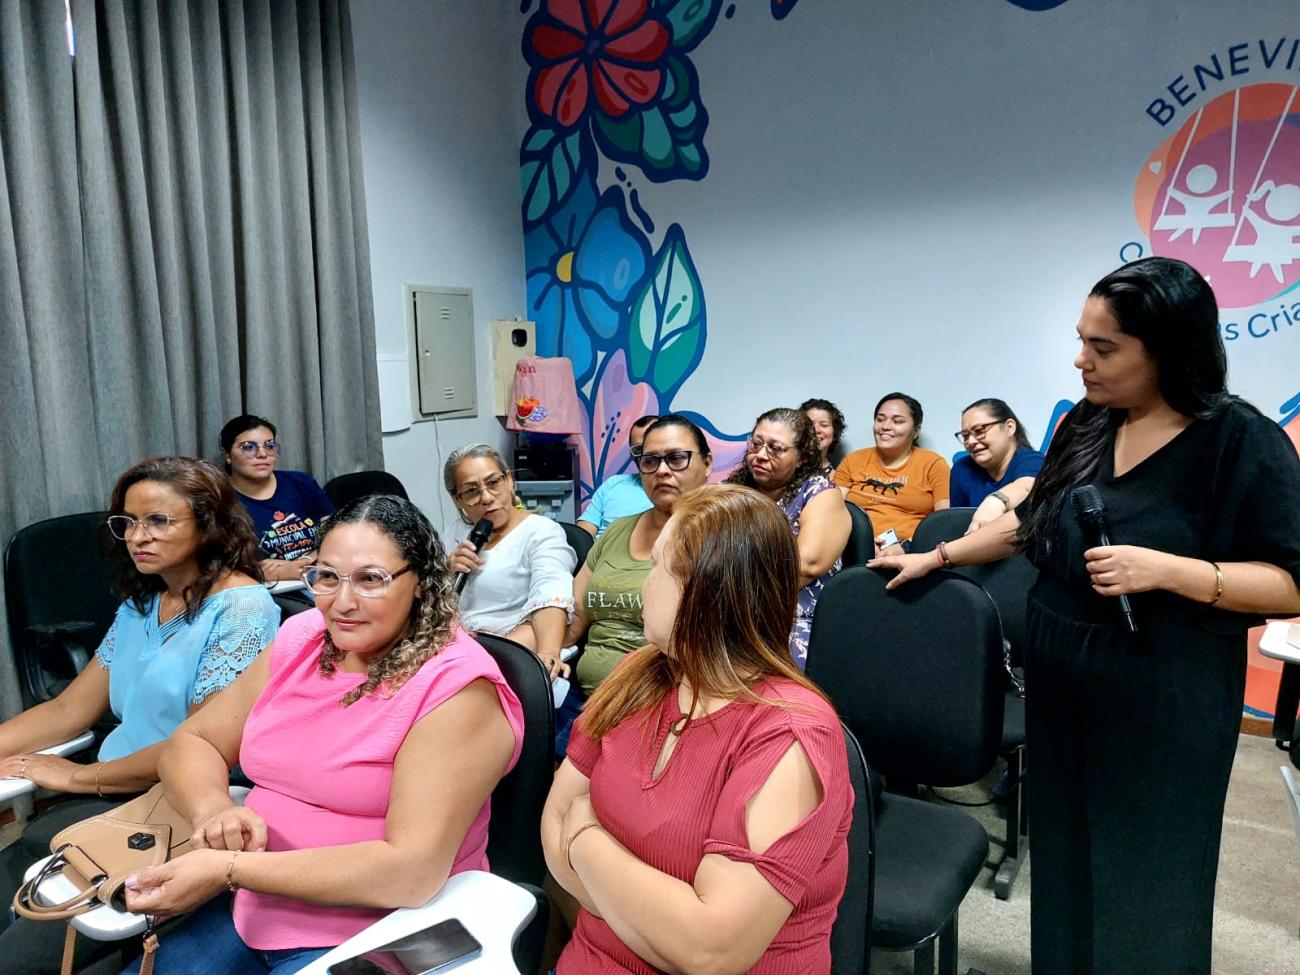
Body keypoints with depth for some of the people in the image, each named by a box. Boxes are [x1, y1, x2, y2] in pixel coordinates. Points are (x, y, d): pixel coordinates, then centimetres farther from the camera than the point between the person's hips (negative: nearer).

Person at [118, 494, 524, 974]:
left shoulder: (456, 686, -20)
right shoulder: (301, 638, 1)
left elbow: (412, 872, -26)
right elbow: (192, 741, 7)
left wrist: (228, 870, -25)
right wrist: (214, 810, -15)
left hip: (373, 934, -6)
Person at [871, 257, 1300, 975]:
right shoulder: (1086, 424, 4)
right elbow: (1032, 522, 17)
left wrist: (1166, 570, -26)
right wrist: (936, 557, 15)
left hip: (1160, 704, -5)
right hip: (1058, 686, 5)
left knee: (1142, 886, 8)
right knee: (1063, 864, 16)